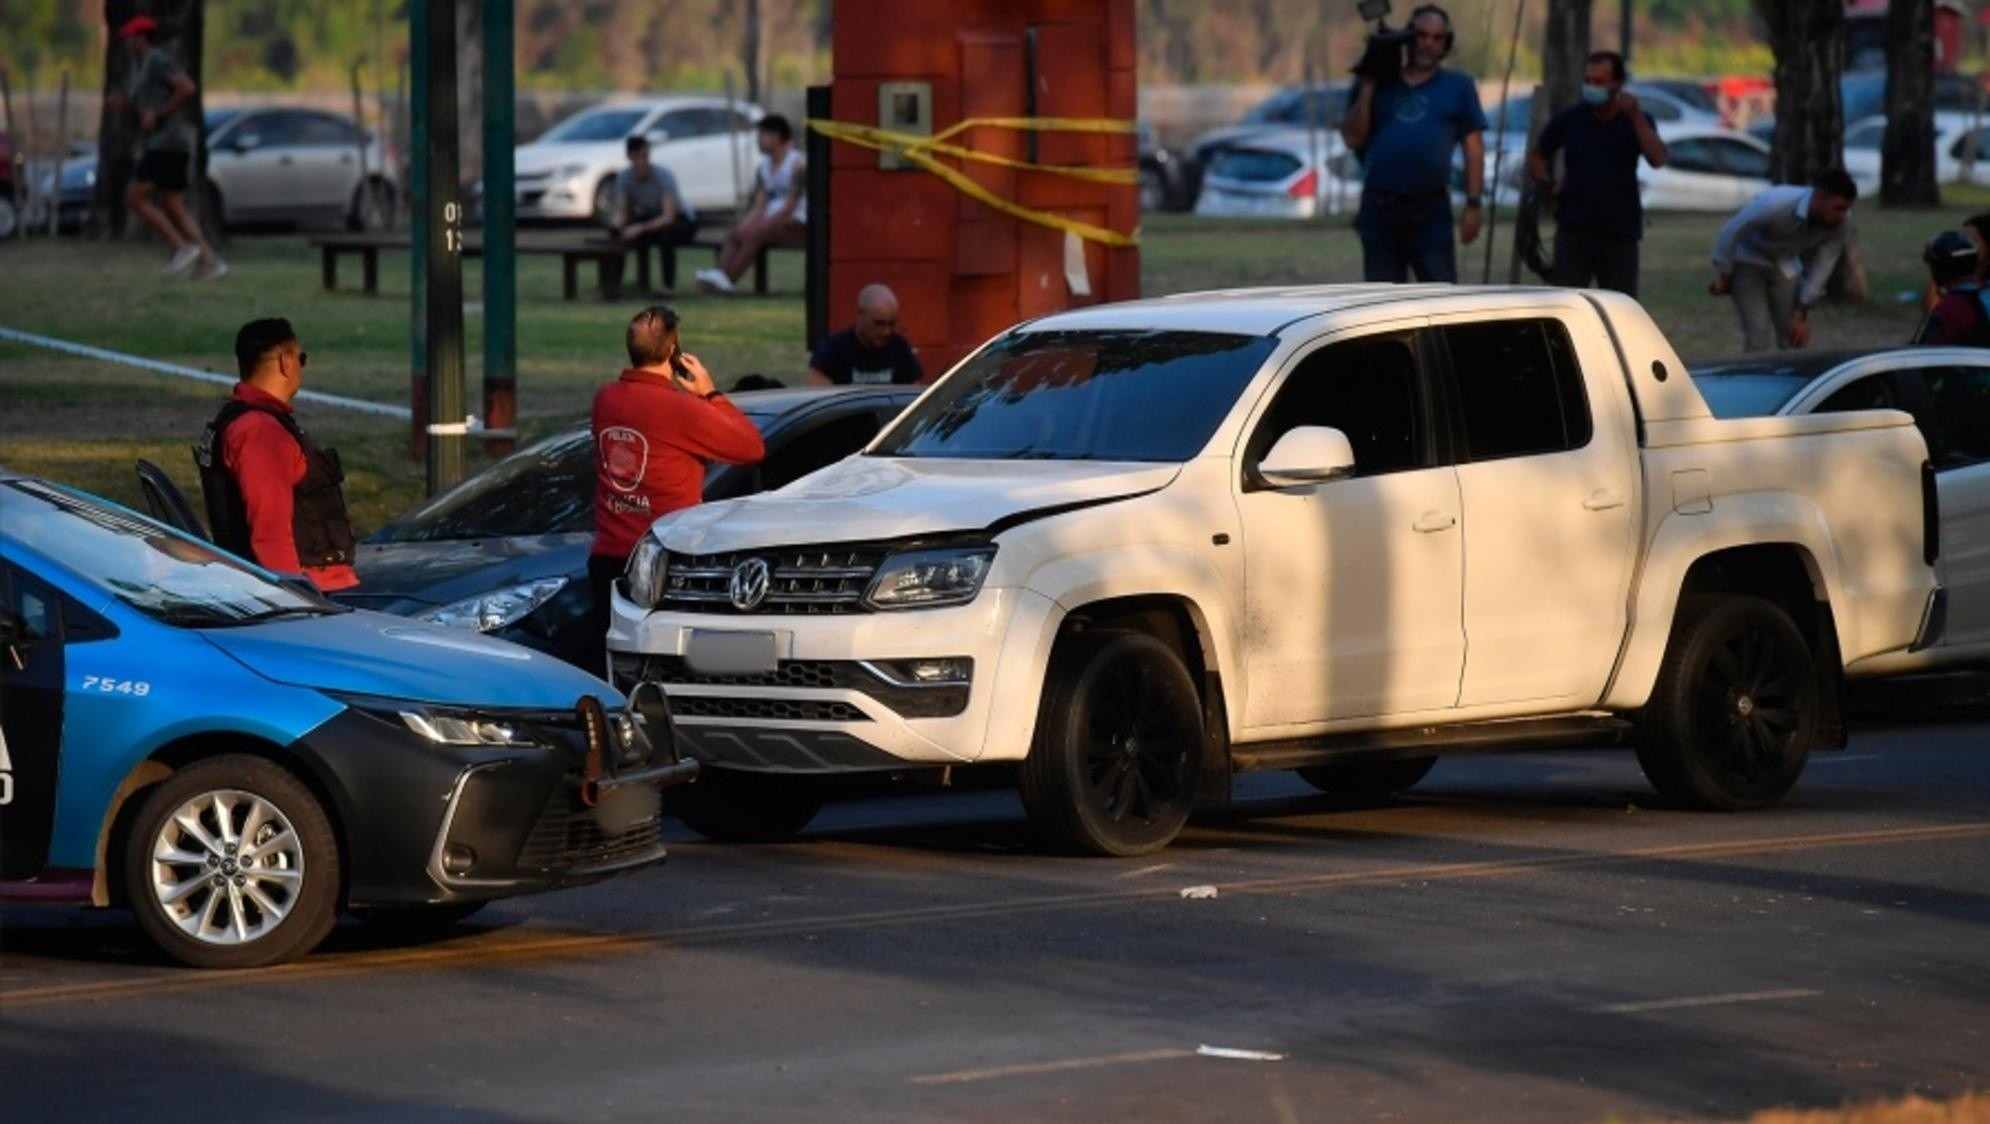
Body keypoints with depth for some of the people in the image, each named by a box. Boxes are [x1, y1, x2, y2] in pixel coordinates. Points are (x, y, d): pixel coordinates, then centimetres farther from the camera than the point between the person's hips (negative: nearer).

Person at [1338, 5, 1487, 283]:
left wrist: (1473, 204, -4)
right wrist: (1367, 87, -3)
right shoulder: (1378, 84, 11)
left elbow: (1474, 148, 4)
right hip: (1380, 210, 2)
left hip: (1431, 211, -2)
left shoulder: (1458, 87, 7)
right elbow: (1354, 138, 1)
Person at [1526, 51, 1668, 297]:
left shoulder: (1636, 121, 0)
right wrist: (1545, 186, -3)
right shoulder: (1570, 119, 1)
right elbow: (1536, 155, 15)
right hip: (1573, 230, 0)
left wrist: (1635, 116, -24)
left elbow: (1657, 159, -18)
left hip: (1620, 232, 0)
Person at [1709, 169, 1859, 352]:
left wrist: (1801, 313, -13)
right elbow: (1730, 233, -26)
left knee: (1795, 336, -1)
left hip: (1784, 265, 5)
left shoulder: (1838, 222, -24)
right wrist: (1723, 277, -13)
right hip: (1749, 259, -5)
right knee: (1758, 336, -15)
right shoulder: (1776, 204, -39)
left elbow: (1822, 266, -13)